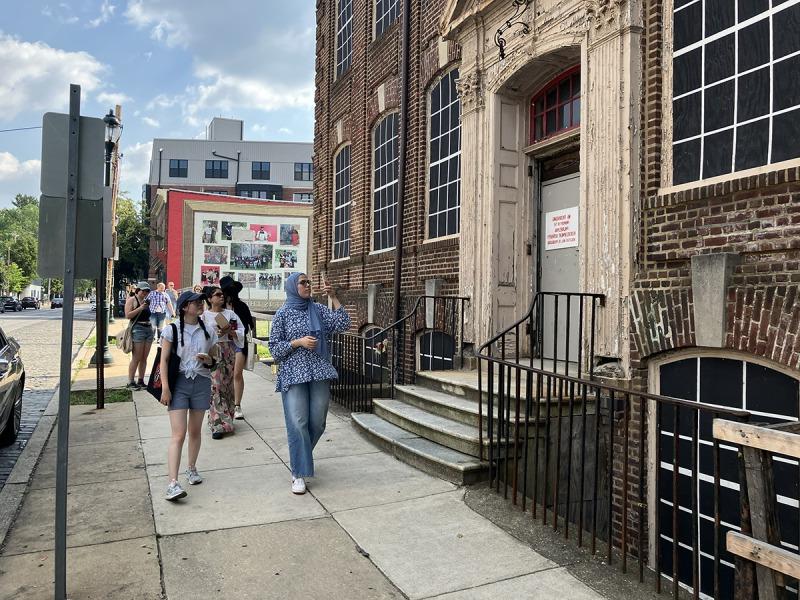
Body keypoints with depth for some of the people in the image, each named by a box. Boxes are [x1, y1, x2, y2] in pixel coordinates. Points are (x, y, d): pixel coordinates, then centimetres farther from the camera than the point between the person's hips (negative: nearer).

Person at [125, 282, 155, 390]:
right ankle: (130, 382, 0)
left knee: (144, 358, 8)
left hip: (149, 328, 7)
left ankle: (141, 381, 15)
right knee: (136, 358, -7)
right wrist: (141, 308, -16)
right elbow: (127, 315, -13)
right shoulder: (132, 300, -1)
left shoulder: (146, 300, 18)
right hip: (138, 329, -7)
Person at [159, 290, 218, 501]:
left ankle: (191, 468, 33)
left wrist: (207, 360, -10)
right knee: (178, 434, -10)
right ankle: (173, 483, -11)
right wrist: (165, 387, -10)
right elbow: (164, 360, -4)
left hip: (201, 383, 4)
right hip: (178, 383, -3)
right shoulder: (173, 330, -3)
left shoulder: (208, 332, 6)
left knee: (195, 431, 13)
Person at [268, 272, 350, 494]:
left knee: (317, 422, 7)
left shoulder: (318, 309, 9)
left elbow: (343, 324, -2)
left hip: (319, 373, 3)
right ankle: (299, 474, 4)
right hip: (293, 374, -3)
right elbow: (274, 347, 0)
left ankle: (300, 455, 35)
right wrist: (298, 342, -14)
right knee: (298, 423, -7)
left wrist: (333, 297, -6)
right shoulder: (283, 314, 1)